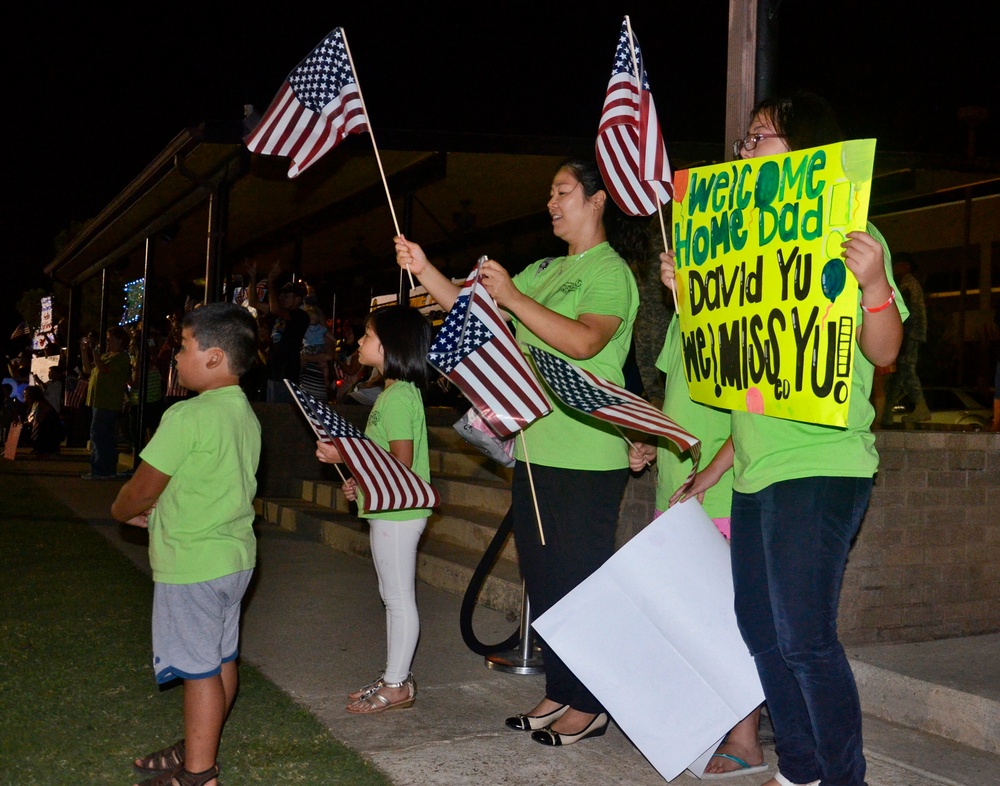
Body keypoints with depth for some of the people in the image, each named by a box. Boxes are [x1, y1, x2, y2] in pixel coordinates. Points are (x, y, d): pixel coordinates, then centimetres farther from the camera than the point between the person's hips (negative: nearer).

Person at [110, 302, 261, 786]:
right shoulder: (245, 413, 7)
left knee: (199, 669, 1)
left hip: (192, 564, -9)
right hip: (234, 555, 9)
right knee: (222, 659, 17)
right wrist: (153, 510, 13)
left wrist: (121, 510, 7)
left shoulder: (188, 416, -20)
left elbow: (142, 490, -14)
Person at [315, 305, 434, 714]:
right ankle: (394, 676, 26)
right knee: (394, 598, 16)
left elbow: (402, 463, -24)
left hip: (397, 512, -10)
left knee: (399, 599, 0)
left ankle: (398, 685, 9)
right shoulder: (394, 392, 13)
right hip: (388, 508, 10)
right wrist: (361, 482, 12)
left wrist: (344, 457, -21)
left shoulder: (398, 396, -19)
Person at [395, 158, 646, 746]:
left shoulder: (610, 271, -8)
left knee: (582, 580, -1)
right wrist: (424, 271, 2)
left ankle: (591, 705, 11)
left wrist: (513, 298, -25)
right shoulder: (544, 270, 18)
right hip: (537, 451, 9)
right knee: (543, 577, 14)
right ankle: (560, 692, 26)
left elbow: (583, 341, -24)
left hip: (588, 458, -9)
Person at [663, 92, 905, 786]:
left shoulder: (845, 235, -8)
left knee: (803, 635, -10)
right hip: (756, 470, 9)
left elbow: (883, 350, -13)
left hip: (819, 469, -9)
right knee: (760, 626, 13)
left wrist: (874, 281, -30)